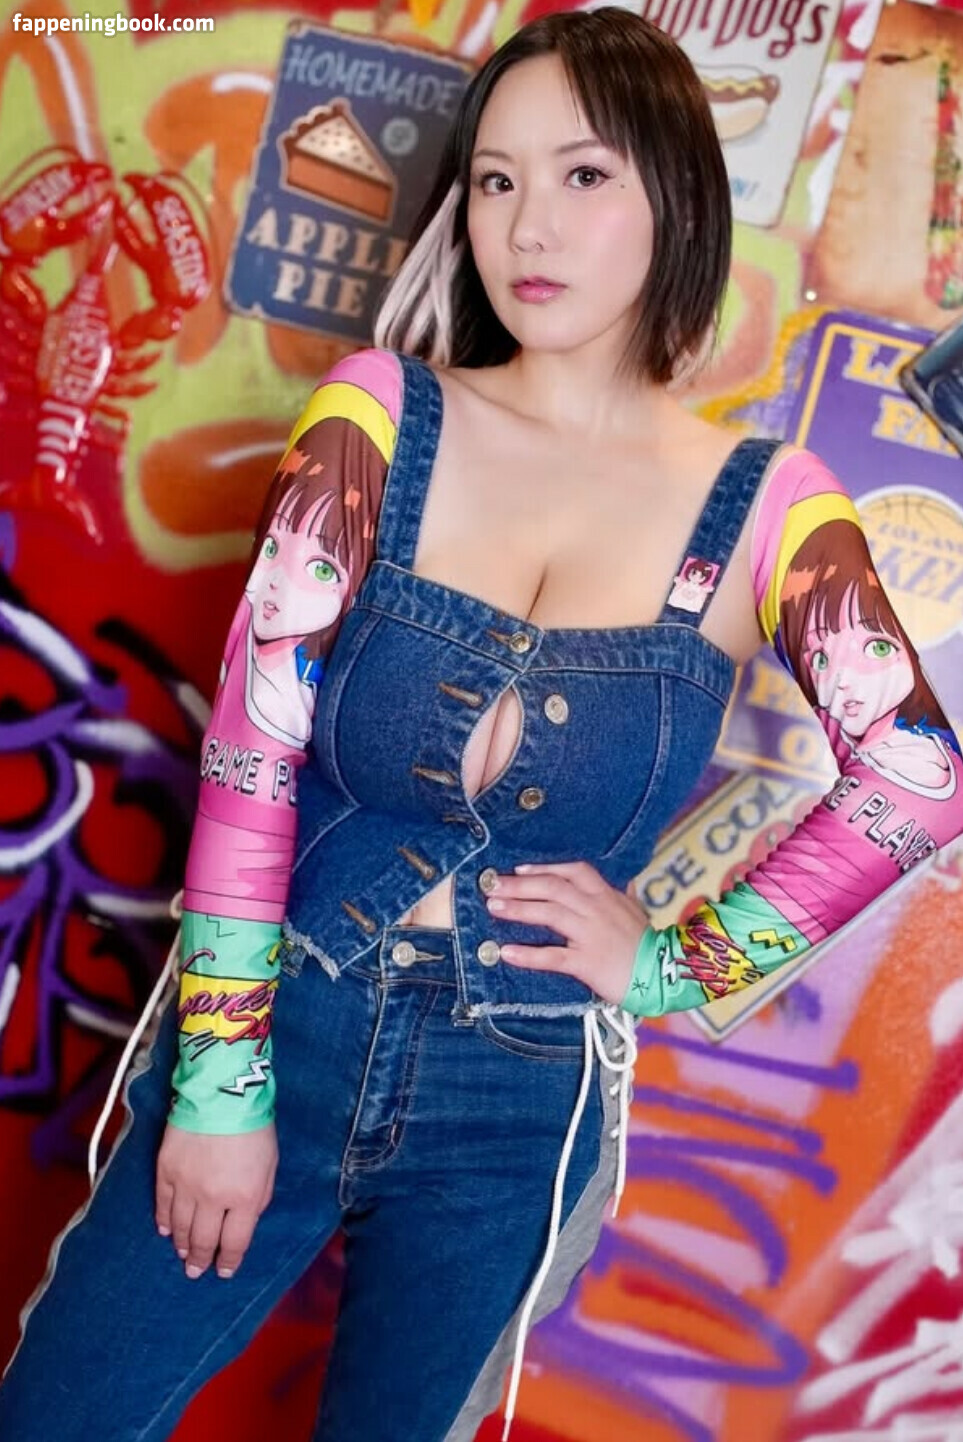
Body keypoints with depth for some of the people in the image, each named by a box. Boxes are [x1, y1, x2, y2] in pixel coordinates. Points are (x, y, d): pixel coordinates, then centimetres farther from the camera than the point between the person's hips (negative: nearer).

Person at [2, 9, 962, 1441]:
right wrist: (221, 1077, -11)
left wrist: (679, 965, -6)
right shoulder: (379, 416, -6)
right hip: (279, 1034, 0)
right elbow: (252, 747, -9)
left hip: (523, 1110, 1)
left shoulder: (762, 506, -5)